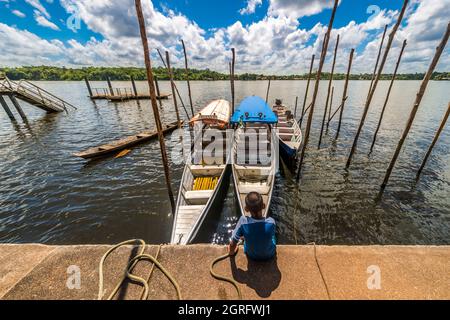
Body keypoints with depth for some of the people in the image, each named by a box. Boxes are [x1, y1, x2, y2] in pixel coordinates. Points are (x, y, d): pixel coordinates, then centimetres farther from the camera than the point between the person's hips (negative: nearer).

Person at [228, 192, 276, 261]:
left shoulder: (243, 222, -36)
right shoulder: (271, 222, -34)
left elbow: (233, 243, -22)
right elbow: (271, 236, -11)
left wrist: (231, 252, 1)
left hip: (251, 255, 0)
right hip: (269, 255, 0)